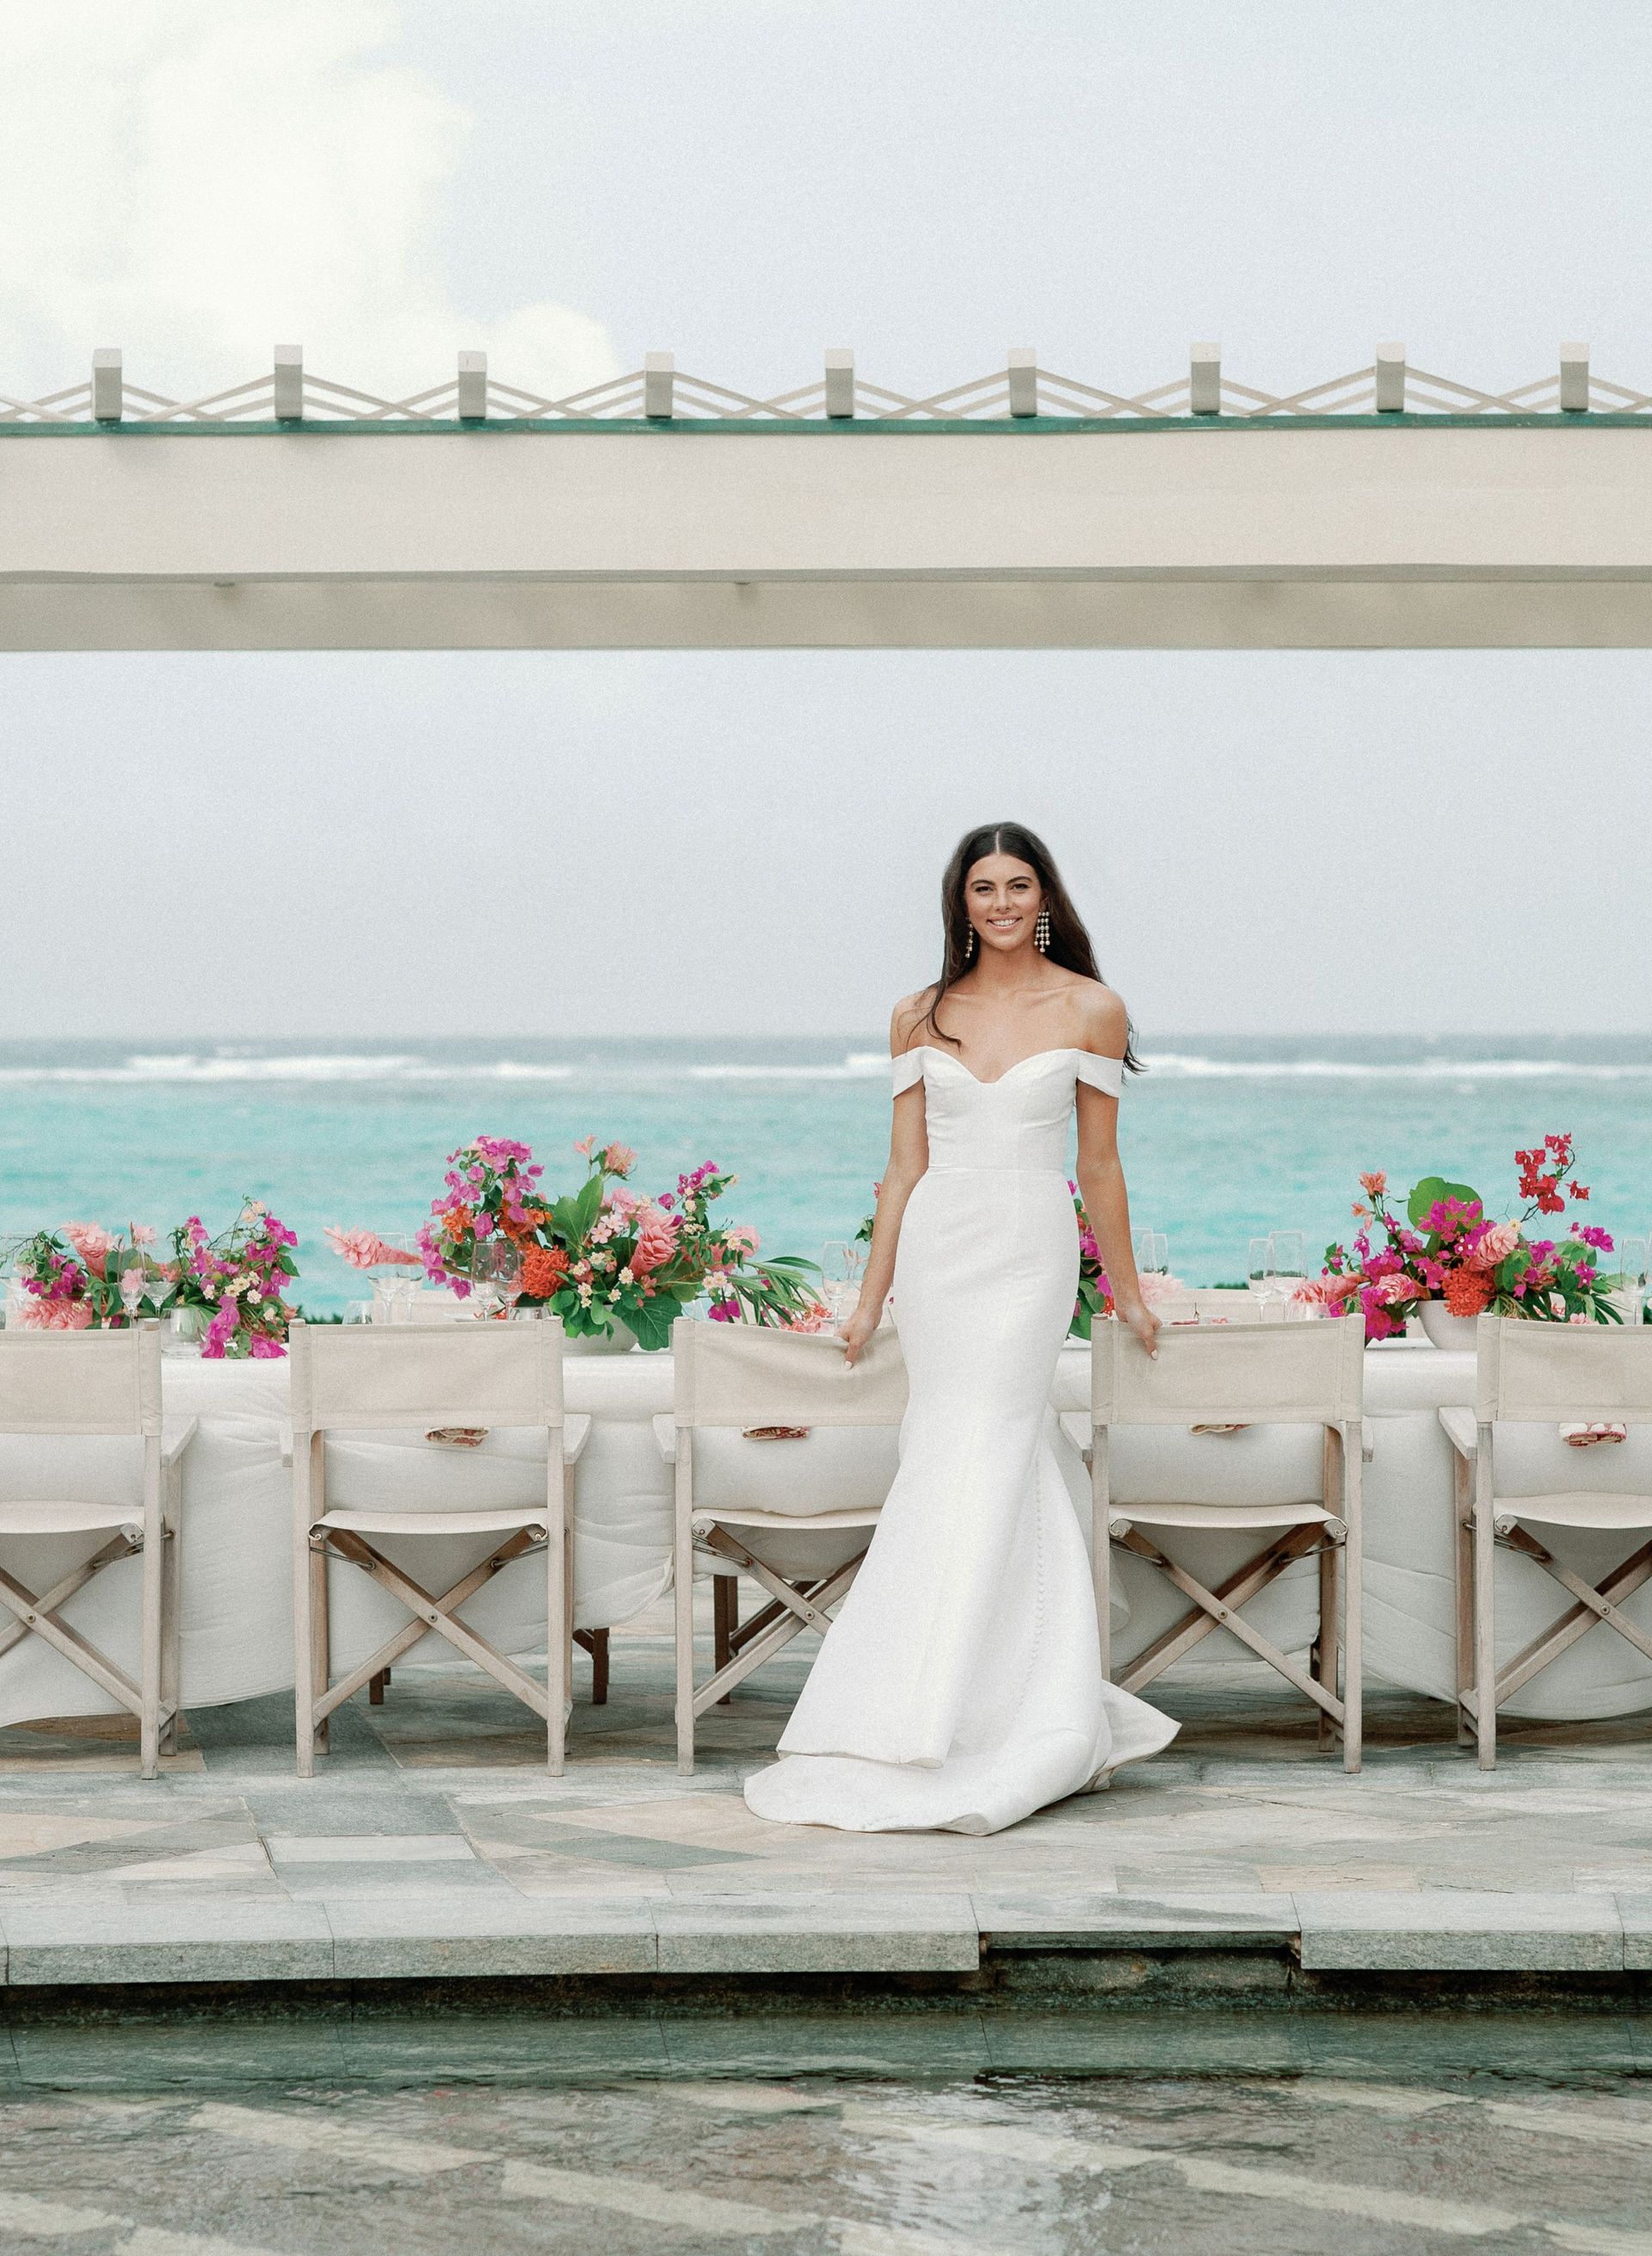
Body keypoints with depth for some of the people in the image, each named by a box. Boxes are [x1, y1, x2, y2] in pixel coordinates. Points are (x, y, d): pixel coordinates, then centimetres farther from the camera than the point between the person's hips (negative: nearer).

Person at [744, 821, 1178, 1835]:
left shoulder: (1090, 1011, 2)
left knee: (970, 1472, -9)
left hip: (1030, 1250, -3)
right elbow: (906, 1165, 11)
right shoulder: (921, 1019, 9)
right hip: (936, 1247, 3)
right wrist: (872, 1296, 10)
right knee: (1013, 1469, 3)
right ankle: (1049, 1722, 11)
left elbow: (1099, 1162, 7)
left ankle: (921, 1740, -7)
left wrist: (1128, 1289, 12)